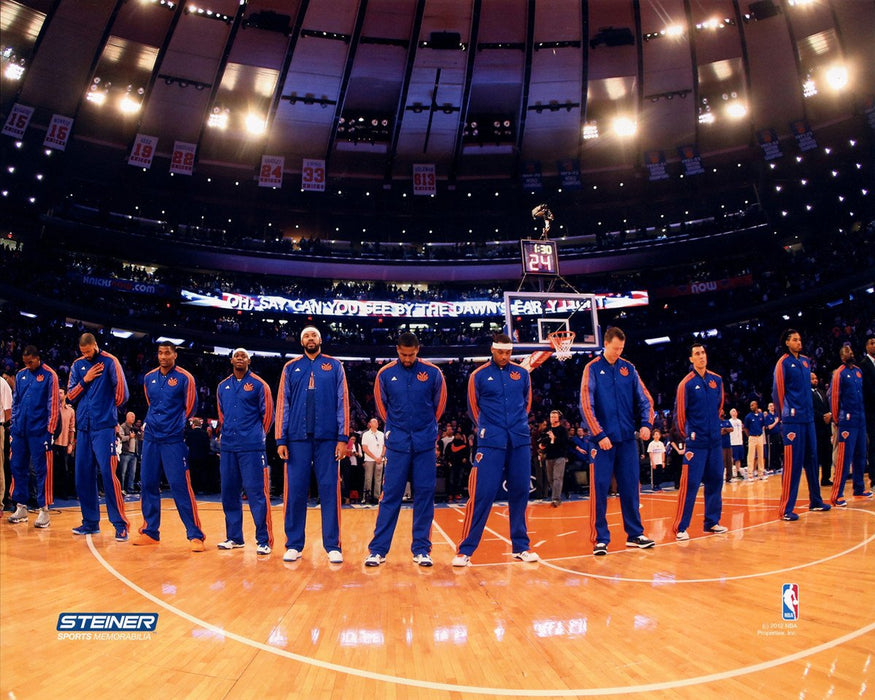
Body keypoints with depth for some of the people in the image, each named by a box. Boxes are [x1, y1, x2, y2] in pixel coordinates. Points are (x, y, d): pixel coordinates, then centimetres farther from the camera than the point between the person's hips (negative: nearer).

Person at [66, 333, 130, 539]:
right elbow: (70, 396, 11)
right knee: (83, 475, 7)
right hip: (83, 427, 6)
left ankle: (121, 524, -8)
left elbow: (121, 390, -6)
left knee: (107, 473, -11)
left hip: (103, 426, -6)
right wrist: (85, 380, -3)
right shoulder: (78, 365, 12)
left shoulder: (109, 361, -4)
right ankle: (90, 522, 18)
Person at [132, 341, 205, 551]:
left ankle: (195, 535, -4)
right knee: (148, 484, 7)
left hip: (173, 440, -5)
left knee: (180, 486, -9)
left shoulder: (184, 378, -6)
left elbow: (190, 407, 1)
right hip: (151, 438, 6)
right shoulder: (149, 378, 10)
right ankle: (150, 532, 20)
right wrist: (150, 423, 16)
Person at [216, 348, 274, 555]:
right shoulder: (222, 386, 13)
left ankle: (263, 541, -3)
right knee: (229, 492, 9)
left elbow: (267, 414, 1)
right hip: (227, 447, 5)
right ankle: (233, 537, 21)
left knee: (256, 493, -8)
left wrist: (256, 436, 4)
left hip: (252, 447, -5)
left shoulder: (258, 384, -1)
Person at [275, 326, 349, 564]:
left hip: (327, 438, -1)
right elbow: (283, 404, 9)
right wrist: (281, 440, 0)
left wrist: (343, 437, -4)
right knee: (295, 491, 2)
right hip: (297, 438, 1)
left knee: (329, 490, 0)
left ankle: (332, 546, 7)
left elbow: (342, 402, 4)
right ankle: (294, 545, 12)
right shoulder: (291, 368, 12)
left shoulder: (334, 366, 9)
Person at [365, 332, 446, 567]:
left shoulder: (432, 372, -2)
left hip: (425, 444, 1)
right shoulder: (385, 374, -1)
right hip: (397, 444, 0)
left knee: (424, 495, 3)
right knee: (390, 495, 0)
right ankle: (377, 549, 6)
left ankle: (421, 549, 12)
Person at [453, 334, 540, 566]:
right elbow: (473, 408, 9)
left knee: (520, 493, 6)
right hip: (491, 443, -3)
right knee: (482, 494, -7)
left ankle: (521, 547, 19)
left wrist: (517, 424, 14)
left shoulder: (522, 373, 8)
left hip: (520, 442, 3)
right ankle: (465, 550, 0)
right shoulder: (478, 375, 1)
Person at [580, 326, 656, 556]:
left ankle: (635, 534, 20)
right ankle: (601, 538, 8)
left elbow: (644, 399, 10)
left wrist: (646, 423, -7)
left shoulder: (628, 368, 8)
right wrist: (599, 435, -13)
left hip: (628, 438, 3)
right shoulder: (592, 369, -2)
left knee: (630, 487, 9)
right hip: (603, 439, -3)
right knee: (600, 489, -1)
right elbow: (586, 406, -7)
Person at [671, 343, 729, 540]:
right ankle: (681, 527, -1)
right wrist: (687, 434, 4)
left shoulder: (717, 380, 7)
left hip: (715, 440, 6)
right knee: (690, 483, -7)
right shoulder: (687, 383, -9)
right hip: (696, 442, -6)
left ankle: (712, 522, 23)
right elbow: (679, 413, -4)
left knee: (715, 480, 11)